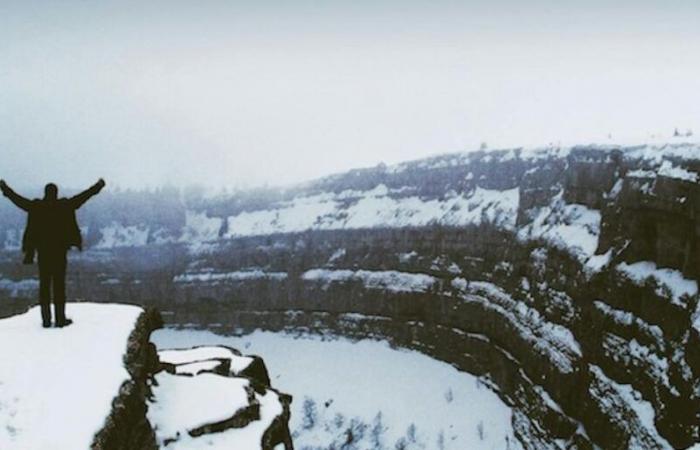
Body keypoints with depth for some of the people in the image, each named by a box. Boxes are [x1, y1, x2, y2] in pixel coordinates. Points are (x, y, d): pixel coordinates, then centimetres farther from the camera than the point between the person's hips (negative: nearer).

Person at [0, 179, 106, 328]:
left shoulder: (36, 207, -1)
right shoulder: (64, 206, -7)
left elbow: (18, 199, 12)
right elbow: (83, 197, -1)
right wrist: (98, 186, 10)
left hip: (42, 251, 2)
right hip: (59, 251, -2)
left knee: (44, 284, 7)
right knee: (59, 284, 1)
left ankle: (46, 319, 7)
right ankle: (60, 319, 2)